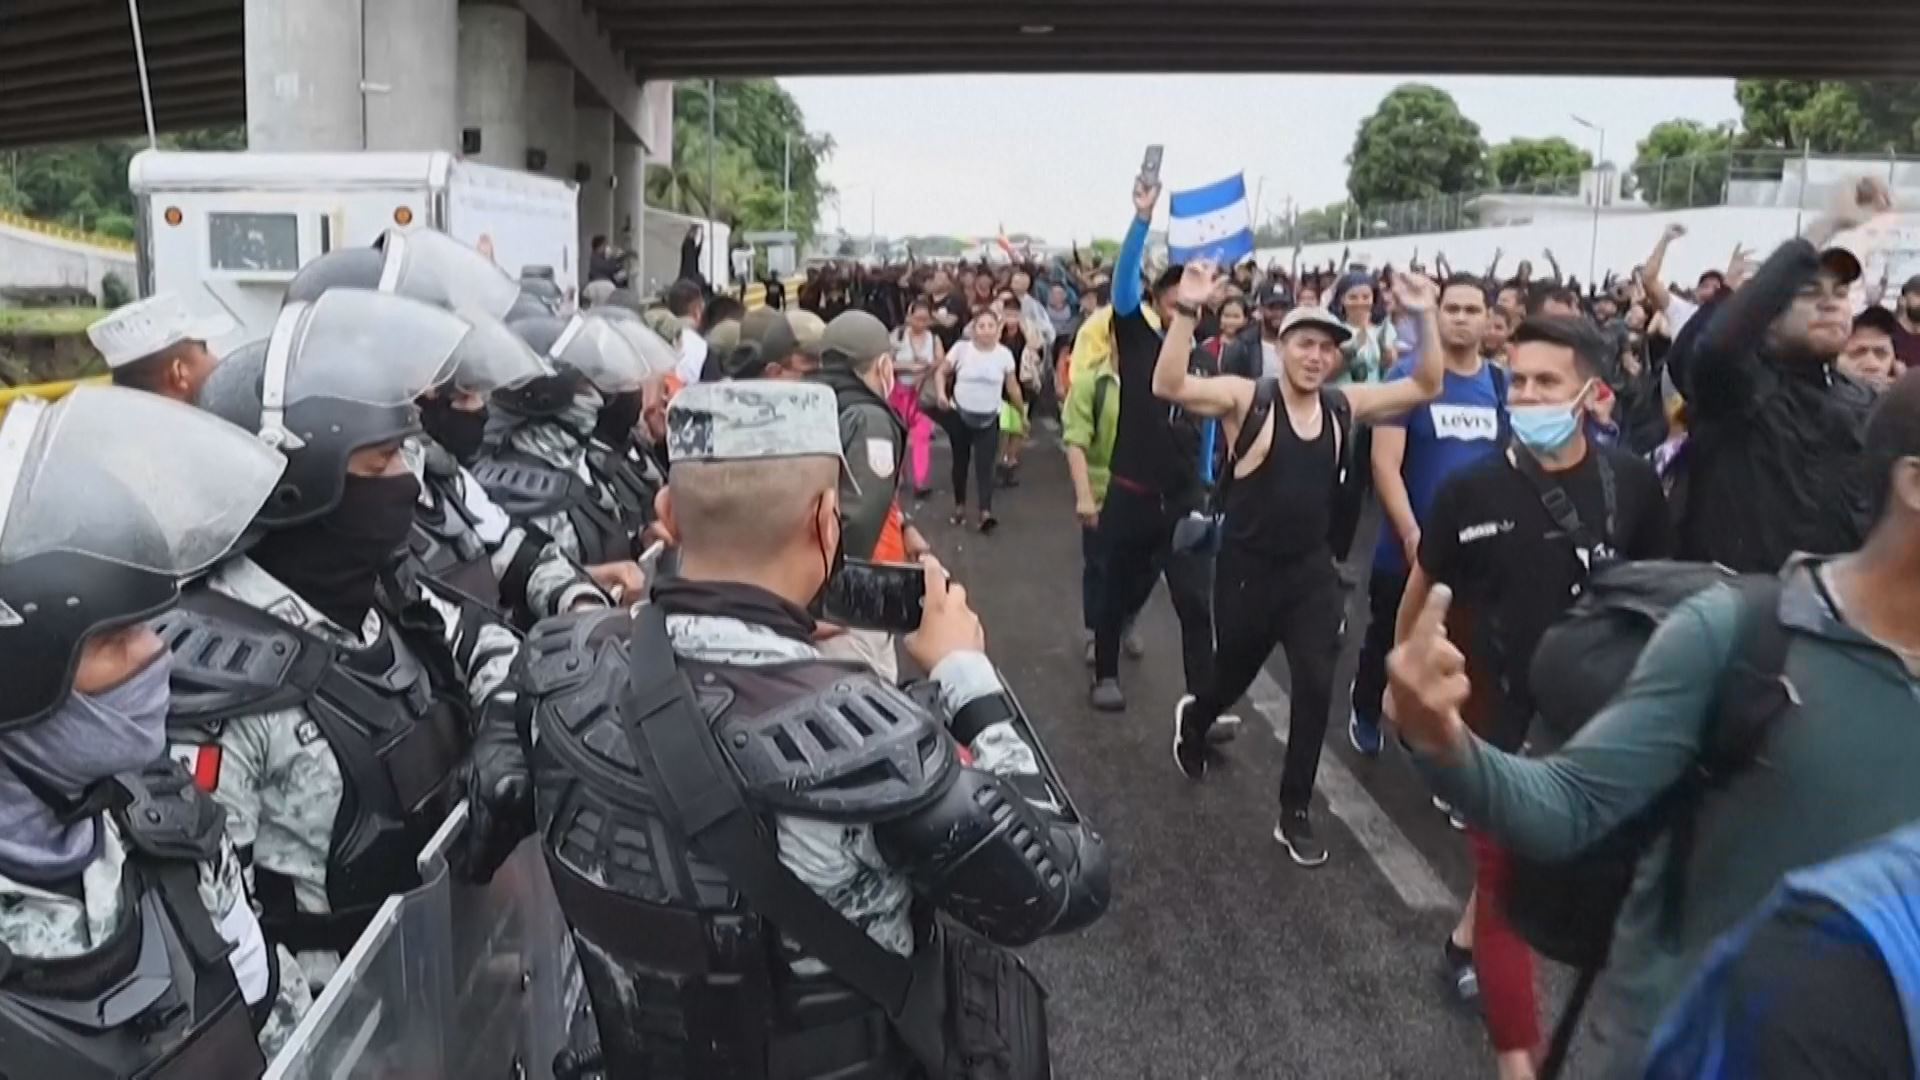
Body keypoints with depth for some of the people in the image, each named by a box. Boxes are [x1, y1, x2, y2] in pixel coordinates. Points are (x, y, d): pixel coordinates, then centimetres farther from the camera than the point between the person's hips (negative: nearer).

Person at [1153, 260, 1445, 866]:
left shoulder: (1345, 405, 0)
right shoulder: (1246, 398, -14)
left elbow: (1427, 388, 3)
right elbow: (1168, 387, -29)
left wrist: (1424, 317, -9)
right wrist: (1186, 311, -39)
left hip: (1311, 570, 3)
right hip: (1248, 568, -3)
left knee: (1316, 688, -4)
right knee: (1233, 677, 16)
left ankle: (1295, 813, 12)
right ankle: (1192, 720, 53)